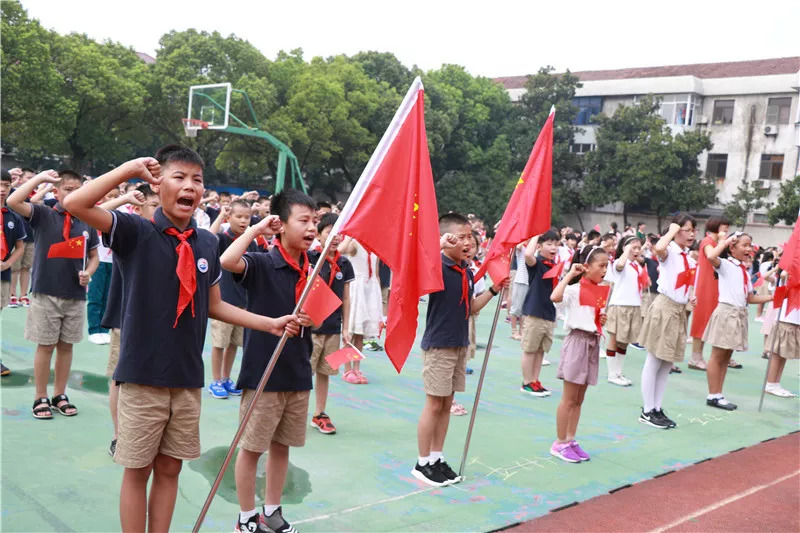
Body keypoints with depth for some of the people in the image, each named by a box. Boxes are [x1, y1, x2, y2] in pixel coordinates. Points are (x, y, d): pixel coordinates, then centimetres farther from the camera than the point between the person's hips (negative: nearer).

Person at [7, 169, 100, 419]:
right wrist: (39, 178, -16)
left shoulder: (87, 223, 5)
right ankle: (40, 398, 17)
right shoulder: (43, 215, -3)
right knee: (45, 346, 5)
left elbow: (94, 256, 14)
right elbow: (13, 202, -20)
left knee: (66, 346, 11)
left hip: (76, 295, 3)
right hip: (46, 293, -3)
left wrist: (88, 273, -6)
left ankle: (60, 395, 24)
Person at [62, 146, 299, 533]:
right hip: (142, 376, -4)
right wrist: (132, 168, -18)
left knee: (169, 469, 16)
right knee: (137, 471, 9)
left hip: (188, 378, 4)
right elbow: (75, 204, -22)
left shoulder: (207, 244, 3)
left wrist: (271, 324, 9)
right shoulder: (136, 232, -8)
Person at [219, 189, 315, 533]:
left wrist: (312, 318, -7)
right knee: (252, 448, 7)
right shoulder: (261, 264, -14)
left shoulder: (313, 270, 5)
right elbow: (227, 261, -35)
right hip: (262, 372, -6)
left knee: (282, 446, 17)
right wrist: (257, 228, -26)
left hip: (298, 372, 6)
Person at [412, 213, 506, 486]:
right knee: (434, 404, 0)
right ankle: (423, 463, 12)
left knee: (447, 404, 13)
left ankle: (437, 458, 24)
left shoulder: (467, 271, 8)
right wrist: (438, 246, -39)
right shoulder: (438, 266, -15)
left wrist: (493, 290, 7)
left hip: (460, 345, 8)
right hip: (438, 345, -8)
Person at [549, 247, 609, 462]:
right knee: (569, 398, -1)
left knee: (579, 399, 12)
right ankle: (559, 443, 9)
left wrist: (602, 321, 0)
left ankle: (570, 440, 21)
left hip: (593, 343, 7)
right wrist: (570, 274, -25)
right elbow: (555, 297, -34)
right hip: (577, 341, -7)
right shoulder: (575, 289, -12)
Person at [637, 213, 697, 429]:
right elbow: (658, 248, -38)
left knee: (667, 365, 12)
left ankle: (657, 409, 20)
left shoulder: (688, 257, 13)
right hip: (665, 308, -8)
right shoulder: (669, 251, -11)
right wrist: (671, 231, -21)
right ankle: (647, 411, 7)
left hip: (680, 310, 8)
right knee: (653, 363, -1)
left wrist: (691, 296, 9)